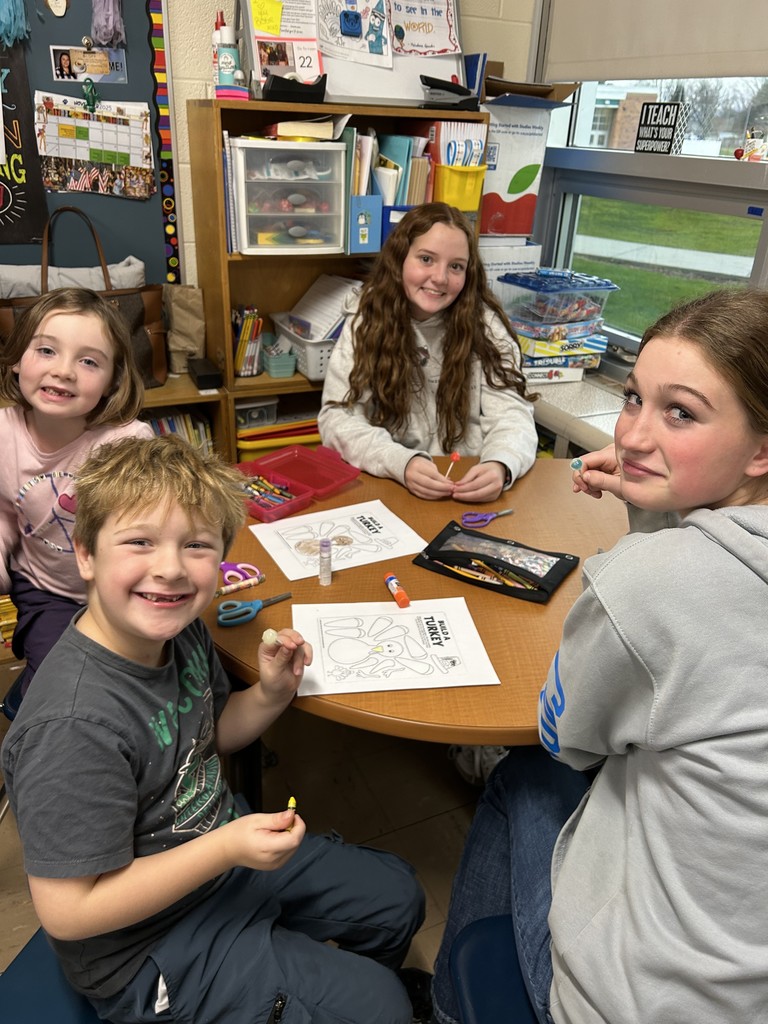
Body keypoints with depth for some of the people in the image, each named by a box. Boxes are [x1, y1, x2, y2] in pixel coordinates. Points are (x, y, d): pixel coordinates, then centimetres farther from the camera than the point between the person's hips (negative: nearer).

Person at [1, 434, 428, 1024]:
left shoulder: (179, 630, -11)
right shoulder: (74, 728, -35)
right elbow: (66, 911, -27)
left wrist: (270, 695, -13)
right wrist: (227, 849, -30)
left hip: (222, 852, 7)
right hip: (147, 957, -7)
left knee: (396, 895, 20)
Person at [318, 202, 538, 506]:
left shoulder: (485, 324, 0)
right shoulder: (366, 320, -2)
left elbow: (511, 415, -6)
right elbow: (338, 417, -8)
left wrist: (499, 465, -28)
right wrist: (401, 463, -25)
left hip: (469, 491, 0)